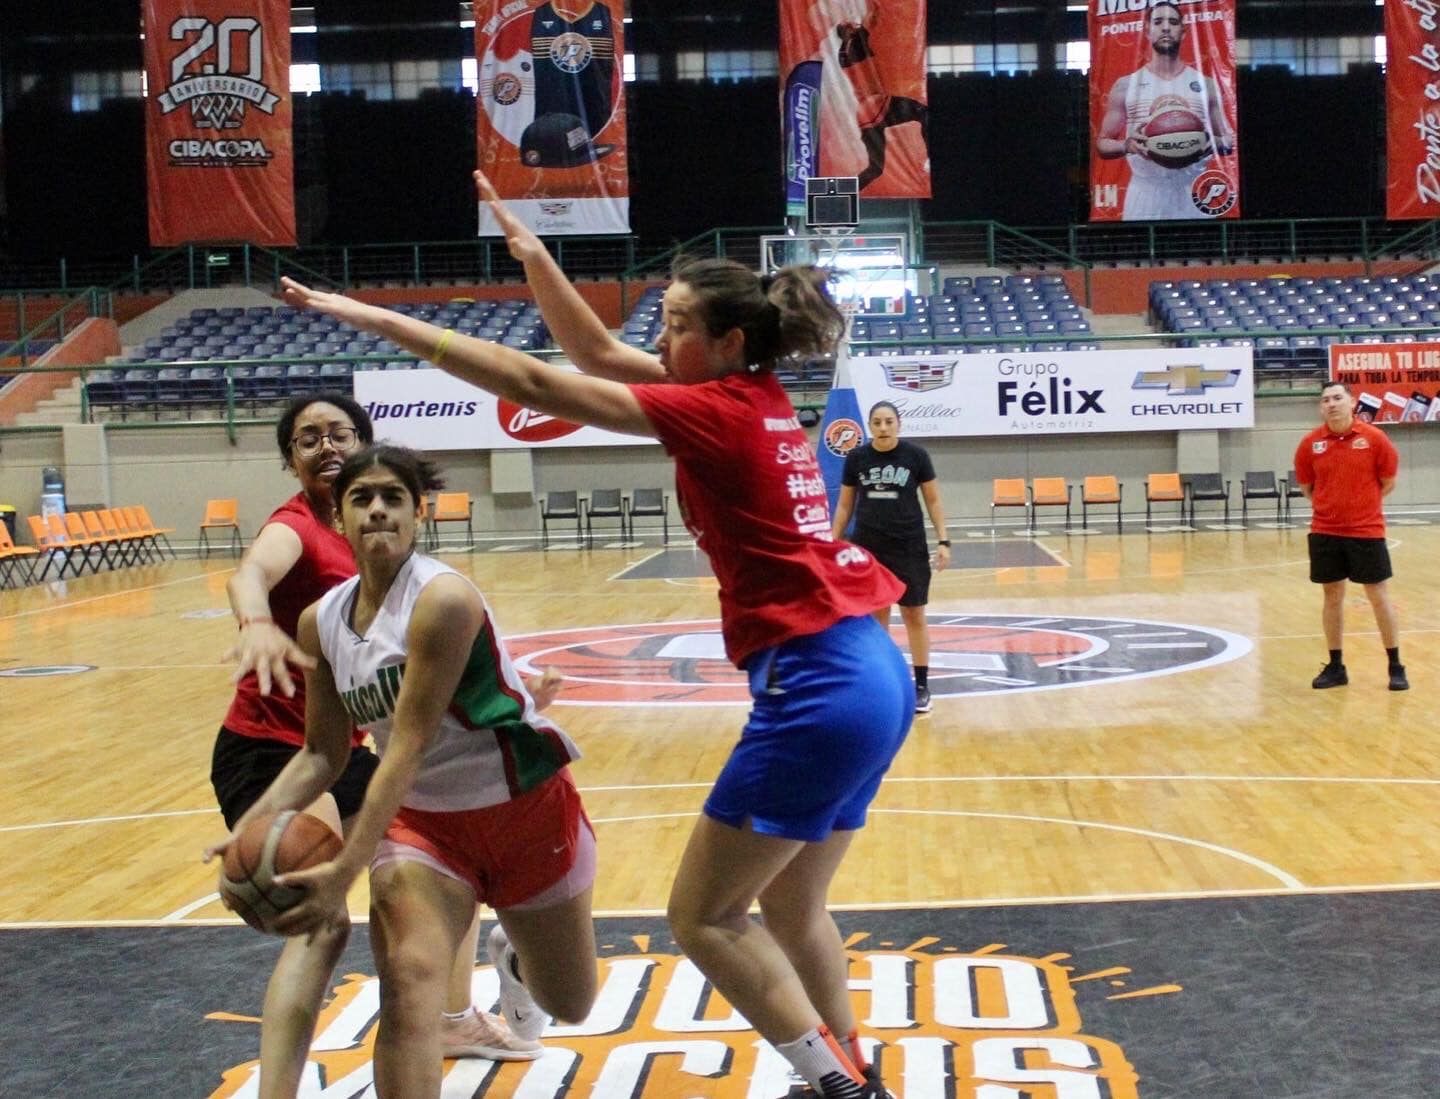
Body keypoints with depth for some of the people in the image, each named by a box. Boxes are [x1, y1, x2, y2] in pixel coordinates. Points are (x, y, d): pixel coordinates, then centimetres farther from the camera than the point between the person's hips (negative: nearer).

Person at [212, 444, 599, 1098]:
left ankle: (513, 957, 51)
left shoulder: (443, 599, -24)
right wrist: (258, 818, -16)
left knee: (570, 1007, 16)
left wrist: (345, 871, -33)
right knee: (406, 987, -23)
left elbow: (407, 746, -29)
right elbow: (325, 752, 3)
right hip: (422, 818, 4)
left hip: (526, 809, -3)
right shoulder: (321, 621, -4)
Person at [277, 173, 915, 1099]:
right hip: (871, 677, 10)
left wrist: (375, 317, -9)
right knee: (793, 909, 20)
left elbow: (534, 383, -12)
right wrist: (530, 252, 13)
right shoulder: (759, 397, 13)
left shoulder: (718, 411, -11)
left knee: (703, 917, 2)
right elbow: (599, 352, 20)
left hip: (819, 689, -10)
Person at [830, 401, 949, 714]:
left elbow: (933, 501, 2)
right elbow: (844, 505, 9)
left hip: (909, 547, -2)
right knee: (876, 615, 8)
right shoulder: (856, 458, 0)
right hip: (868, 548, 2)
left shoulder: (916, 455, -5)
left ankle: (921, 686, 12)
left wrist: (943, 541, -5)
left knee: (914, 615, 4)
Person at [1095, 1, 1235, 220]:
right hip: (1145, 196, -1)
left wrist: (1215, 143, -9)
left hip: (1195, 194, 1)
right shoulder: (1125, 86, 7)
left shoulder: (1206, 85, 10)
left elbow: (1230, 141, 15)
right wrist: (1126, 145, -13)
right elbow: (1102, 144, 9)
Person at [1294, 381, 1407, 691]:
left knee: (1379, 597, 2)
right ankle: (1335, 667, 18)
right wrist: (1332, 506, 7)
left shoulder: (1374, 438, -7)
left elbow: (1388, 483, 3)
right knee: (1332, 597, 9)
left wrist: (1360, 505, 6)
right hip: (1325, 532, 2)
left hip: (1366, 531, -2)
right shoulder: (1310, 444, -2)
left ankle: (1396, 667, 13)